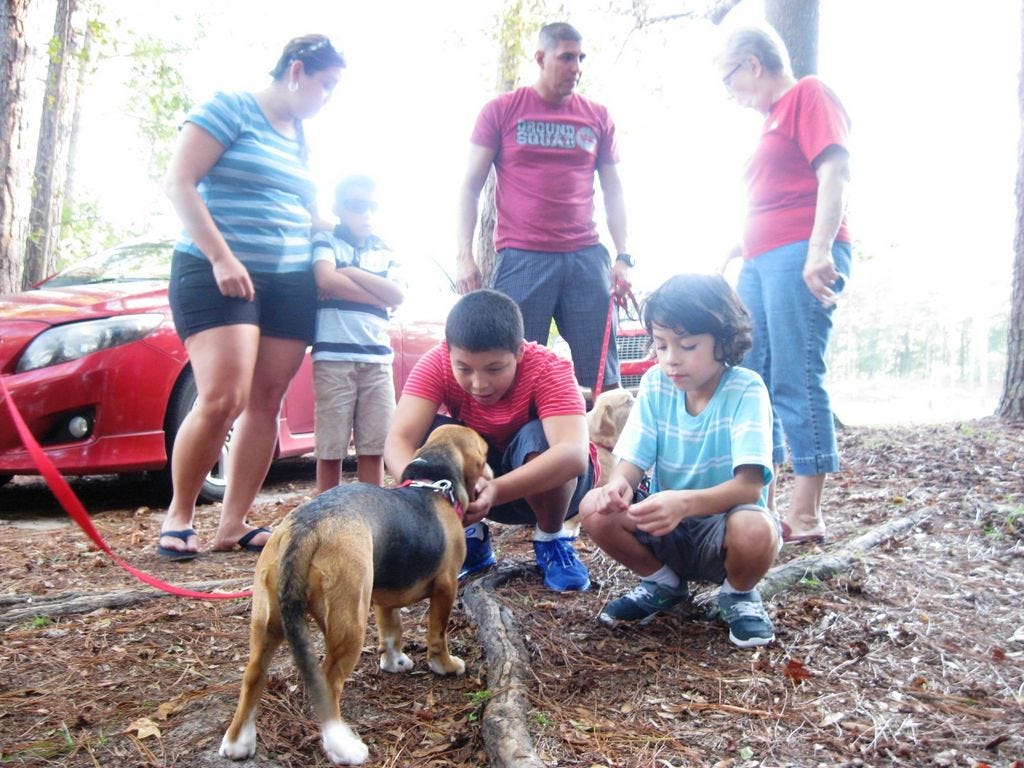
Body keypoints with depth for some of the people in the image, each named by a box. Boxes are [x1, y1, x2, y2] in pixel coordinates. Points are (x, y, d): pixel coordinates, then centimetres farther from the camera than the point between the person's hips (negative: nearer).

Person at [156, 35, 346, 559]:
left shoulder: (300, 138, 20)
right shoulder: (230, 109, -1)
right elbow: (179, 183, -10)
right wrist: (221, 257, -18)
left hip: (289, 283, 7)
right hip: (215, 274, -7)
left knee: (266, 404, 1)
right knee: (224, 398, -17)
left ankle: (233, 525, 8)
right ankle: (178, 515, 3)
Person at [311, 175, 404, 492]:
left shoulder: (384, 252, 18)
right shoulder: (325, 241, 7)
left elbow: (397, 295, 2)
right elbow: (327, 280, -12)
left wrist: (350, 273, -4)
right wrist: (377, 298, -4)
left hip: (378, 358, 4)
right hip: (333, 356, -4)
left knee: (374, 446, 3)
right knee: (330, 447, -2)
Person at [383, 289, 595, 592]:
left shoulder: (548, 369, -29)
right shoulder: (437, 363, -22)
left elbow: (574, 453, -45)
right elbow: (398, 440, -33)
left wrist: (496, 490, -58)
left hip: (551, 483, -2)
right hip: (477, 479, 2)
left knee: (538, 437, -34)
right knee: (431, 433, -25)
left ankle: (552, 539, -7)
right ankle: (470, 537, -3)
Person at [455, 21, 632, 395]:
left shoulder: (598, 118, 13)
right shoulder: (501, 111, 6)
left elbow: (613, 191, 16)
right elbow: (470, 187, 6)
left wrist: (623, 257, 6)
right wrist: (464, 255, -5)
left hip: (587, 258, 2)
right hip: (520, 259, -2)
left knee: (603, 378, 0)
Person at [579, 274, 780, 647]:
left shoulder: (746, 389, -18)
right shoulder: (655, 384, -5)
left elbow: (749, 485, -27)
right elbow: (633, 460, -9)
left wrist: (684, 502, -46)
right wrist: (618, 484, -34)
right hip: (666, 525, 4)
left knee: (754, 529, -37)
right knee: (595, 508, -21)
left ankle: (739, 593, 1)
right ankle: (662, 583, 8)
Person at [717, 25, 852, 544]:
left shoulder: (810, 95, 0)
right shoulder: (773, 119, 25)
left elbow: (834, 172, -14)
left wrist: (820, 249, -25)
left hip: (802, 254, -10)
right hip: (761, 261, 10)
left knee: (795, 380, -11)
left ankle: (805, 514, -6)